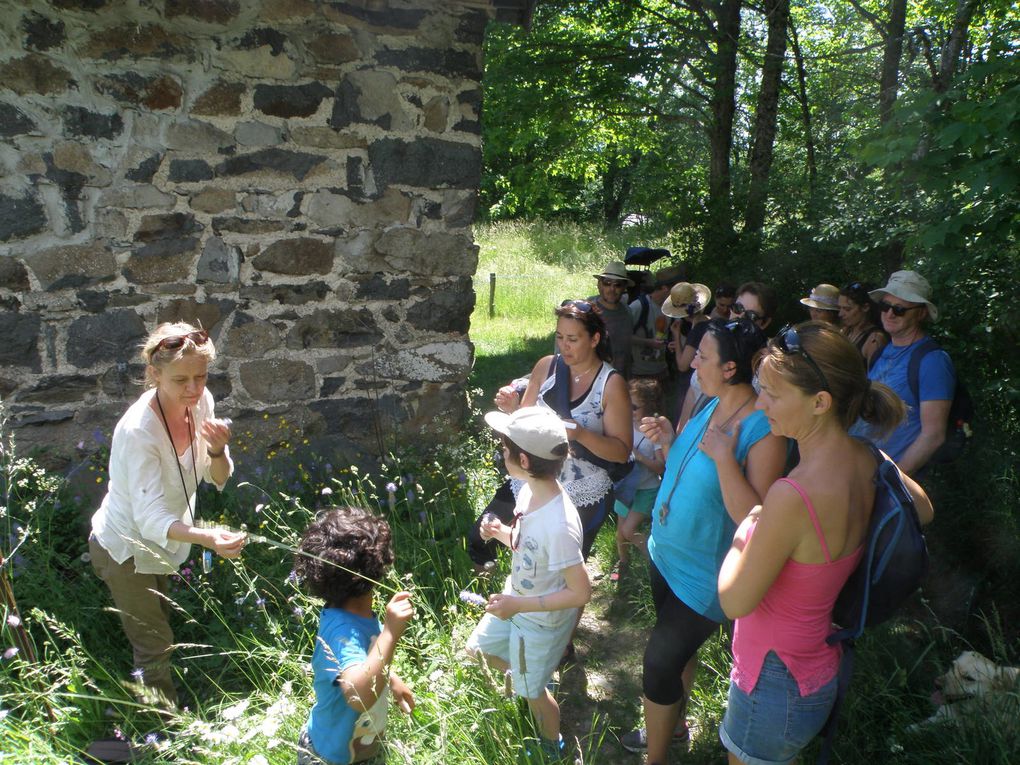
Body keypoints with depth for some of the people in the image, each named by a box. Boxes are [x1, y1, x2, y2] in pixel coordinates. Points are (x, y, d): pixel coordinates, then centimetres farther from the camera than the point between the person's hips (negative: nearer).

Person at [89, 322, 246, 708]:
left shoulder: (201, 402, -16)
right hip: (125, 550, -7)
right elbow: (151, 518, -38)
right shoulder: (138, 431, -35)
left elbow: (218, 479, -9)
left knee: (158, 628, 27)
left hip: (159, 544, 7)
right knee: (154, 647, 7)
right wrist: (207, 538, -55)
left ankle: (162, 709, 50)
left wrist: (217, 450, -31)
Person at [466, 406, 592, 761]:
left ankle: (551, 746, 47)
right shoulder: (529, 491, -13)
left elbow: (581, 593, -29)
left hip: (541, 620, -8)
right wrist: (501, 533, -13)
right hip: (516, 601, 8)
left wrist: (518, 606, -28)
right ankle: (524, 678, 54)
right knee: (478, 648, 27)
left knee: (531, 691, 17)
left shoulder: (559, 525, -38)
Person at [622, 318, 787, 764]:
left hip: (703, 575, -8)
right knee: (677, 650, 26)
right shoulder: (709, 409, -1)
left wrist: (725, 458, -35)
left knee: (660, 662, 5)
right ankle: (672, 726, 50)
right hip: (666, 553, 8)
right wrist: (668, 441, -5)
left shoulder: (764, 431, -26)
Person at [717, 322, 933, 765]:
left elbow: (734, 602, -24)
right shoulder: (865, 461, -10)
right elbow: (923, 511, 13)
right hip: (818, 666, 8)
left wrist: (742, 534, -7)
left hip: (776, 684, -8)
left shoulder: (795, 496, -36)